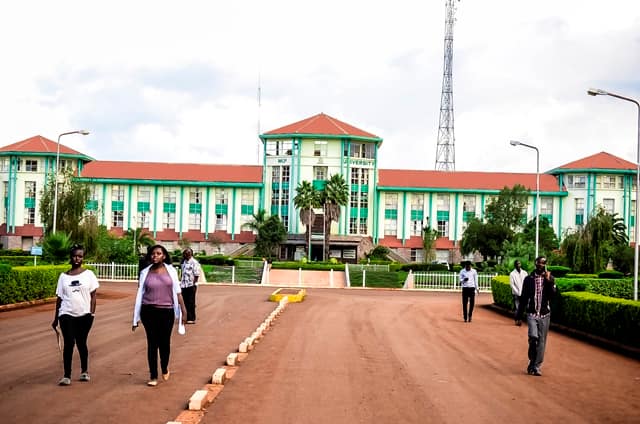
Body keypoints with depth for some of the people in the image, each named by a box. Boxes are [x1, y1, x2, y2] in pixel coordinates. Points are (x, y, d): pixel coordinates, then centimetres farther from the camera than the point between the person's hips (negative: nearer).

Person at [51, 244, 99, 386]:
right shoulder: (63, 276, 8)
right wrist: (55, 318, 10)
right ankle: (66, 376, -5)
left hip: (84, 315, 0)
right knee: (69, 343, -9)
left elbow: (93, 295, 3)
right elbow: (59, 298, 10)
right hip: (67, 314, 0)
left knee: (81, 343, 8)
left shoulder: (88, 274, 4)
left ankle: (84, 371, 27)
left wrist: (92, 313, -6)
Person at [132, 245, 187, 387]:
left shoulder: (171, 271, 2)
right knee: (152, 343, 2)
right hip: (149, 311, 0)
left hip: (167, 311, 0)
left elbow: (177, 292, 5)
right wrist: (136, 318, 6)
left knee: (165, 342, 6)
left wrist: (183, 310, 0)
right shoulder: (145, 272, 3)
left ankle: (165, 369, 33)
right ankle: (153, 376, 12)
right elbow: (140, 294, 6)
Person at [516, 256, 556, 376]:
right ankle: (532, 361, 3)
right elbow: (524, 297, 9)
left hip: (545, 314, 1)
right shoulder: (528, 279, 4)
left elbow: (552, 295, -9)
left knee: (541, 341, 2)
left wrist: (548, 281, -19)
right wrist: (519, 314, 9)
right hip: (532, 313, -1)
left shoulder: (550, 278, 3)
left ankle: (536, 366, 12)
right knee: (533, 336, -19)